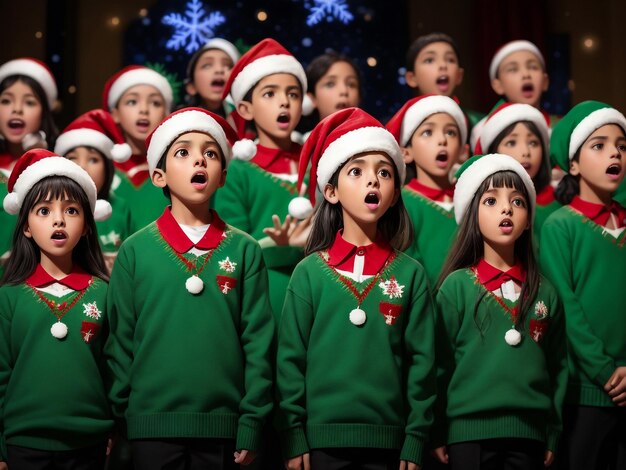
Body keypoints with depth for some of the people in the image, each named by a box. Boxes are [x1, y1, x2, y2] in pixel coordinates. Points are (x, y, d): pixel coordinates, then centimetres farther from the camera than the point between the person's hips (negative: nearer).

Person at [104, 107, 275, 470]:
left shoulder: (245, 250, 3)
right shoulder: (135, 250, 3)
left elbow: (258, 342, 1)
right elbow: (120, 341, 5)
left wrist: (251, 426, -3)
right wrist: (118, 419, 3)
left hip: (222, 426, 0)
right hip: (152, 426, 0)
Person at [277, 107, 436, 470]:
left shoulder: (410, 273, 3)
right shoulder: (310, 272, 1)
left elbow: (422, 361, 3)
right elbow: (291, 358, 1)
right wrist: (294, 439, -3)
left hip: (388, 440, 1)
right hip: (322, 439, -1)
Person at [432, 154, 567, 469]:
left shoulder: (545, 293, 7)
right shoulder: (457, 286, -1)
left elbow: (557, 368, 10)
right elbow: (441, 365, -1)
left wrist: (553, 435, 7)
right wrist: (439, 434, -2)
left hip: (529, 434, 3)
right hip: (470, 431, -3)